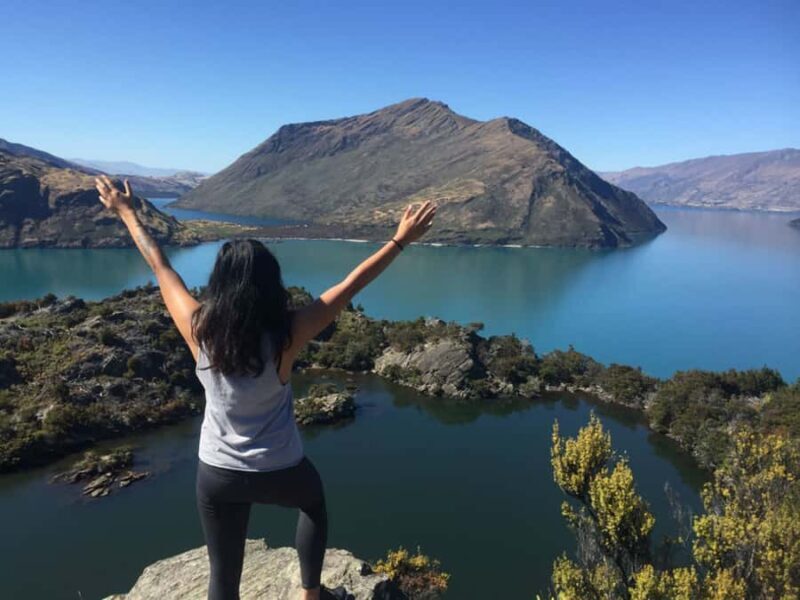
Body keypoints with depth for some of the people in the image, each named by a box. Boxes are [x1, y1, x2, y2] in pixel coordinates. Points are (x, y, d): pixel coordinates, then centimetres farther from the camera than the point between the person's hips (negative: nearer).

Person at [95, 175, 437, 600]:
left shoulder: (199, 330, -17)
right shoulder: (285, 335, -24)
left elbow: (160, 266, -4)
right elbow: (351, 284, -19)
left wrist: (125, 212, 10)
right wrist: (401, 240, -11)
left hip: (217, 474, 2)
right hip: (280, 472, -1)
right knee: (314, 504, 33)